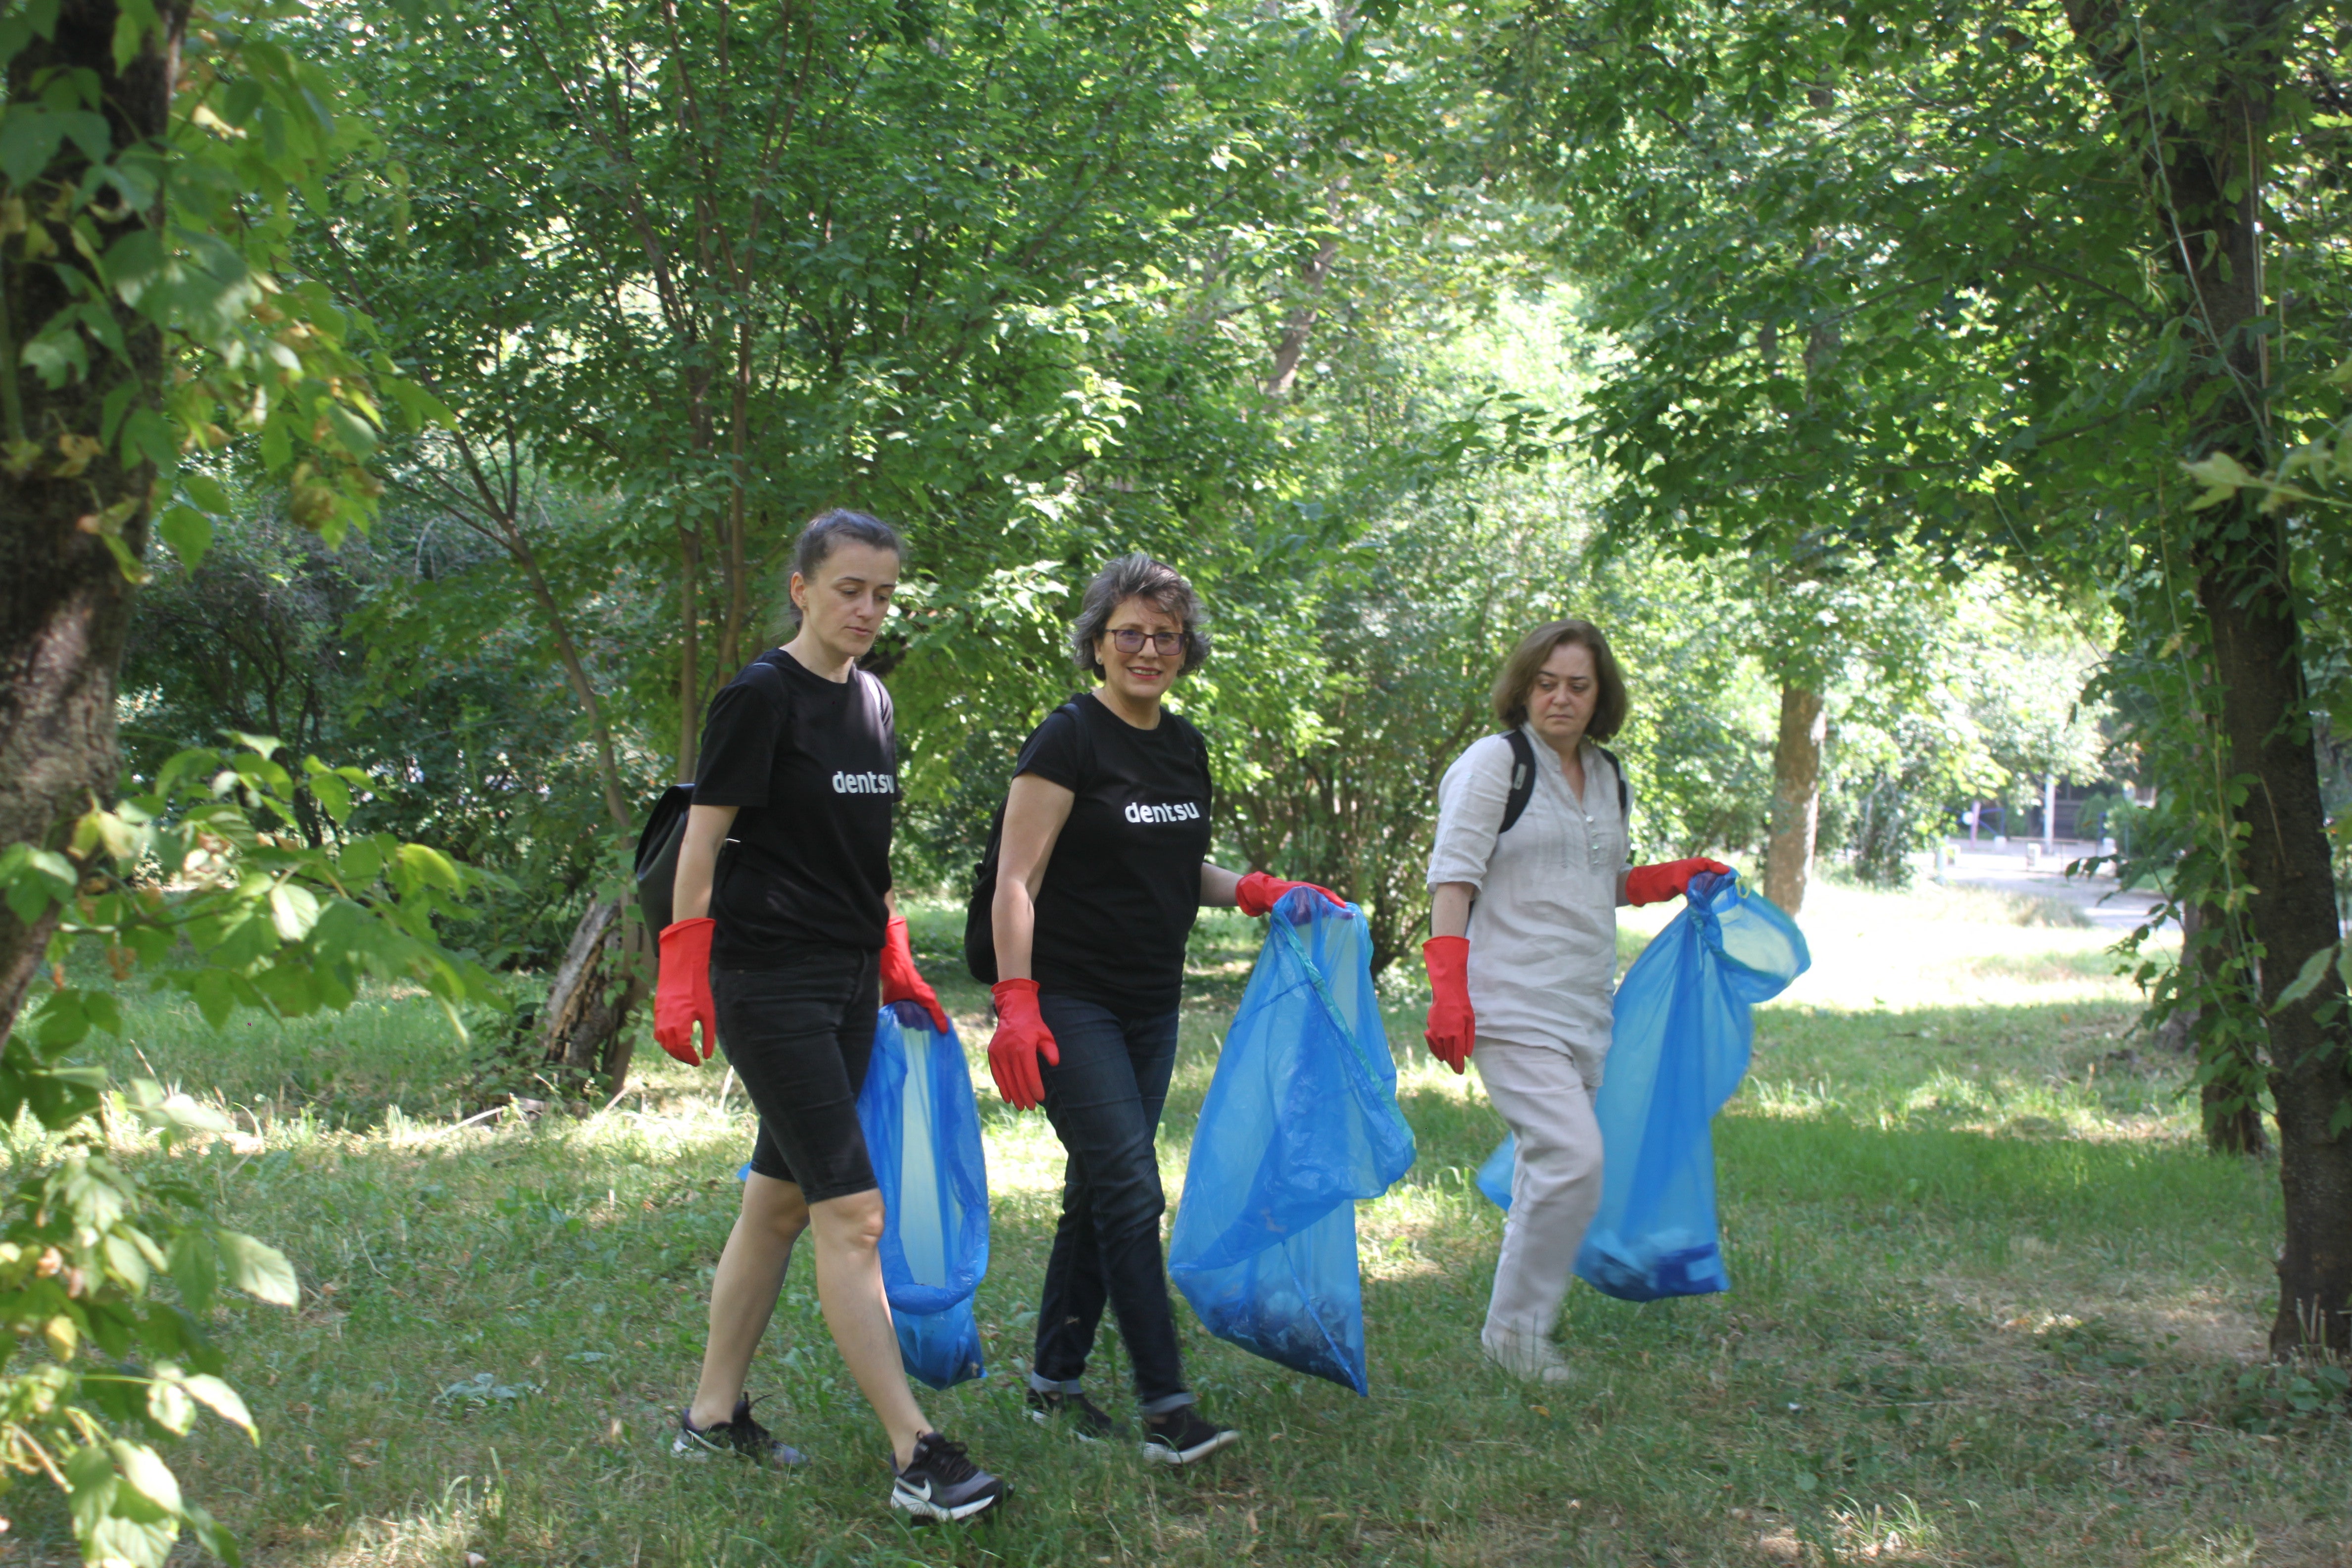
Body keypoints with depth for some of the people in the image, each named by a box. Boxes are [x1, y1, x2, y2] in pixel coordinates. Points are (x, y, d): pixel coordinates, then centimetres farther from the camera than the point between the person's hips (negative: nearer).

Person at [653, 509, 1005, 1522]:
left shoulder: (872, 701, 13)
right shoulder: (761, 697, -10)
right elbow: (703, 839, -10)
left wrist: (895, 964, 19)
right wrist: (681, 980, -14)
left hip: (848, 983, 8)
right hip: (769, 982, -8)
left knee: (778, 1202, 13)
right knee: (853, 1211, -10)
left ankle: (713, 1419, 24)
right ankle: (914, 1456, -8)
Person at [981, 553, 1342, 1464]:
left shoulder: (1184, 746, 11)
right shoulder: (1070, 738, -10)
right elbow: (1017, 881, -14)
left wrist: (1256, 892, 3)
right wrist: (1015, 1002, -23)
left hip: (1152, 1005, 7)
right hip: (1072, 1003, -7)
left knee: (1099, 1193, 12)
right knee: (1132, 1193, -12)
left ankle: (1054, 1382, 23)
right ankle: (1167, 1412, -10)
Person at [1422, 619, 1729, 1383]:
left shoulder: (1608, 777, 16)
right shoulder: (1495, 763, -5)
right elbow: (1452, 881, -11)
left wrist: (1676, 877, 11)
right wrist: (1448, 994, -19)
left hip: (1585, 1004, 7)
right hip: (1514, 1004, -7)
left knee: (1550, 1163, 10)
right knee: (1573, 1156, -16)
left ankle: (1526, 1318, 24)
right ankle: (1514, 1327, -1)